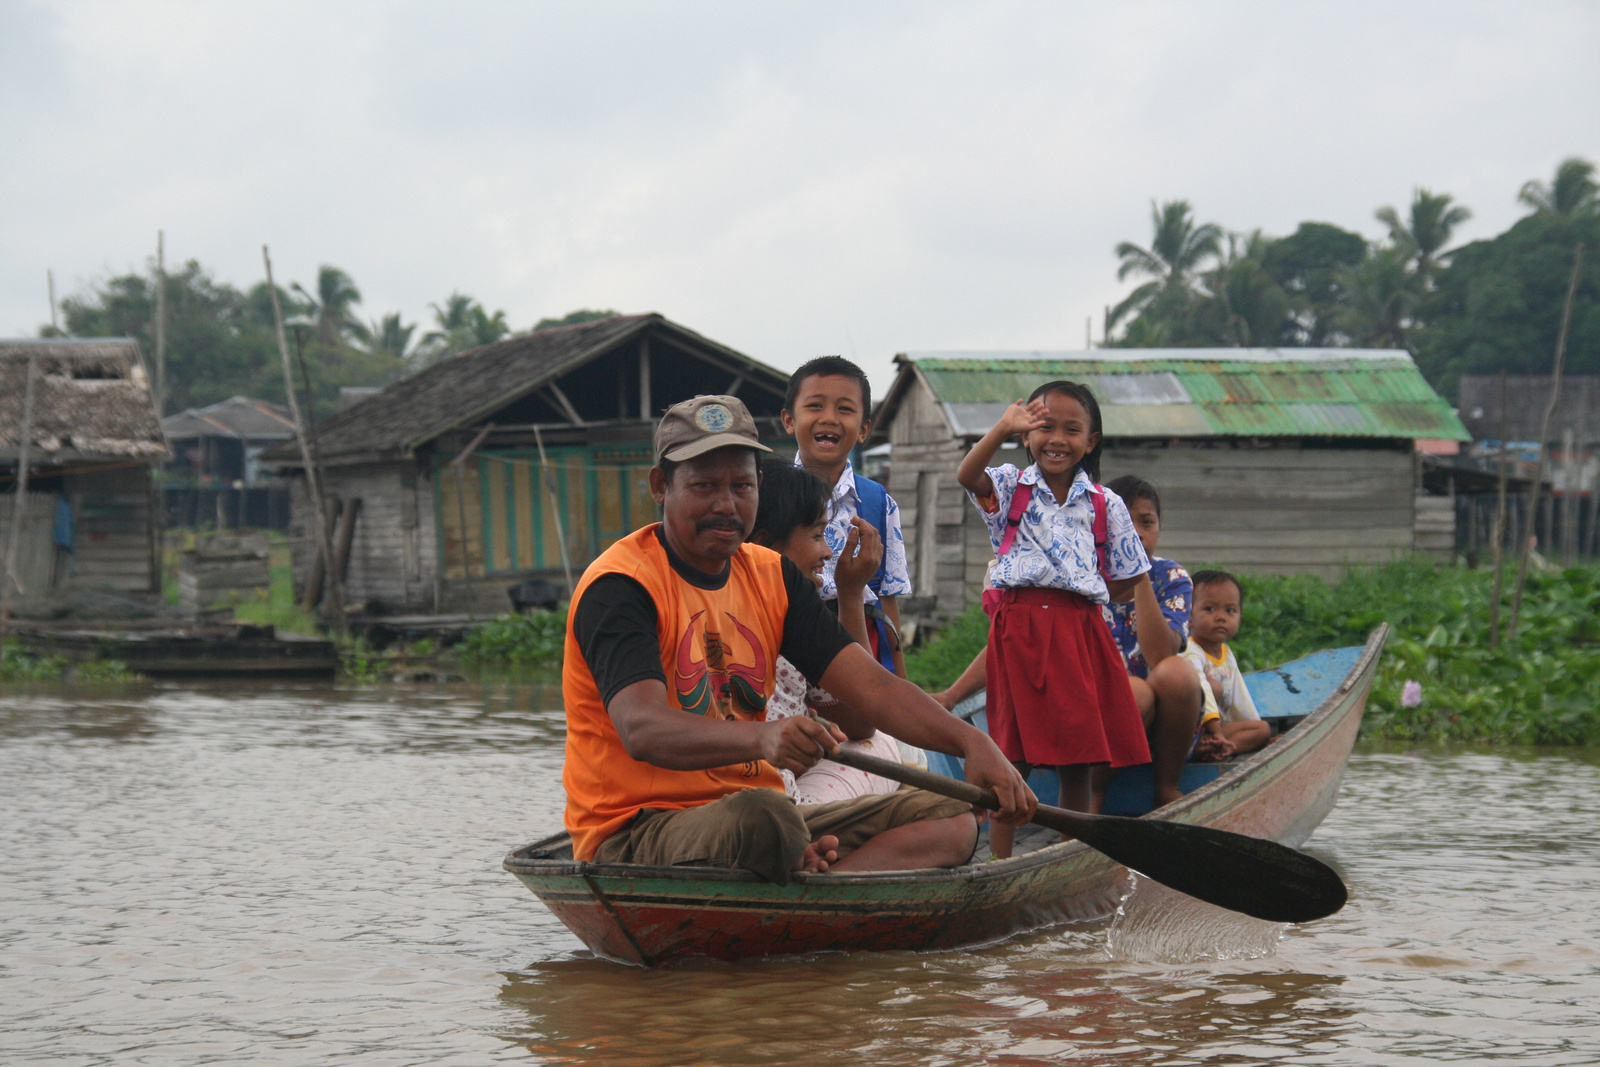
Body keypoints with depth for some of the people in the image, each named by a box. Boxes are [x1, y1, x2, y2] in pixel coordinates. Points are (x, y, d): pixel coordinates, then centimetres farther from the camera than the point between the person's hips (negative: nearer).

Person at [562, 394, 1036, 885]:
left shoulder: (772, 577, 13)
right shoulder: (619, 586, -11)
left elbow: (873, 686, 4)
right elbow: (641, 729, -28)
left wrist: (972, 742, -15)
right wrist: (761, 739, -47)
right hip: (634, 838, -8)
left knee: (949, 817, -10)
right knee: (763, 813, -40)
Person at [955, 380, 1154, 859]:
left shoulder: (1105, 505, 9)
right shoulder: (1010, 488, 5)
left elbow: (1128, 577, 14)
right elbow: (967, 476, -17)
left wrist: (1079, 591, 3)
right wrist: (1003, 428, -27)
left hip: (1079, 630, 2)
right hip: (1017, 629, -2)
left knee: (1080, 754, 3)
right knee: (1012, 751, -1)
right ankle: (1000, 860, 2)